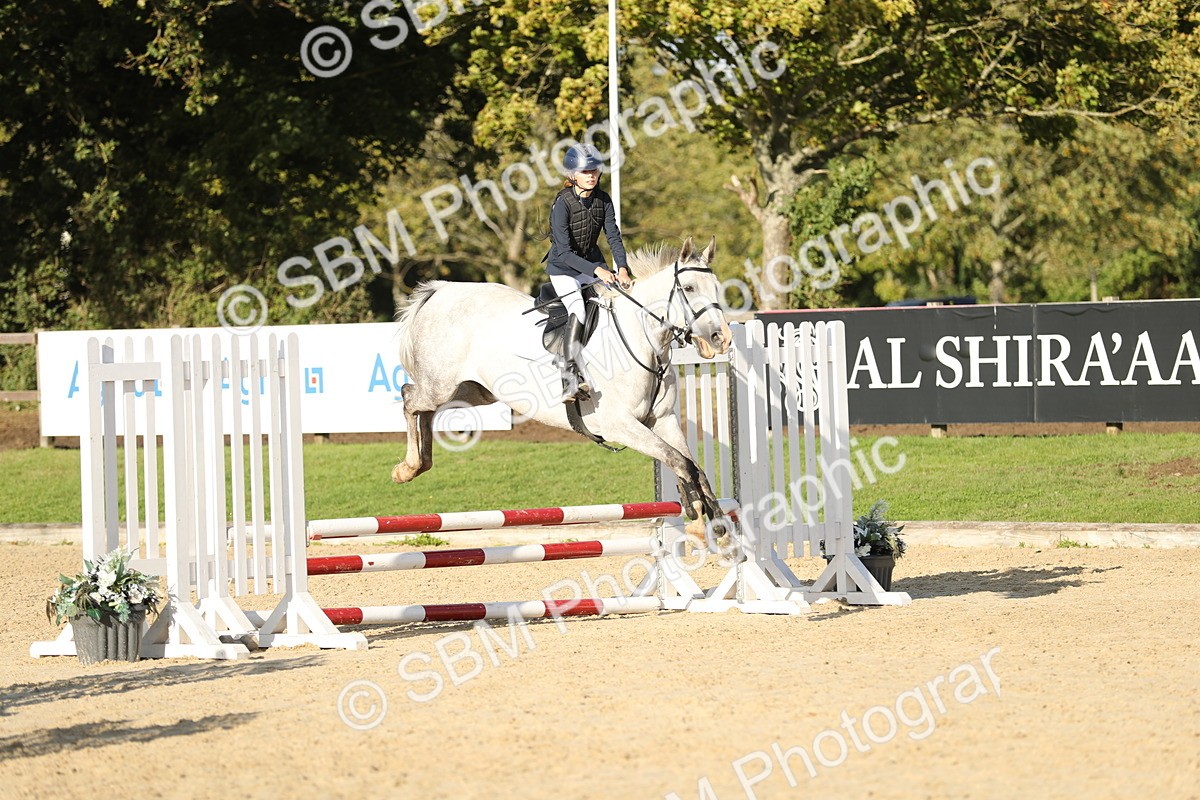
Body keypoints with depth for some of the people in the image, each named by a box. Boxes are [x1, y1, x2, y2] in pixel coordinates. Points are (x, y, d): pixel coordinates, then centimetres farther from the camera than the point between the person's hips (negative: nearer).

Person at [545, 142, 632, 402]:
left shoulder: (603, 200, -3)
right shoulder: (563, 204, -21)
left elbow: (613, 237, -6)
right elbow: (564, 252, -25)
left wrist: (622, 269, -23)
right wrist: (597, 271, -33)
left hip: (594, 265, 6)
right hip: (564, 268, -6)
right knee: (578, 311, -28)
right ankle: (571, 378, -35)